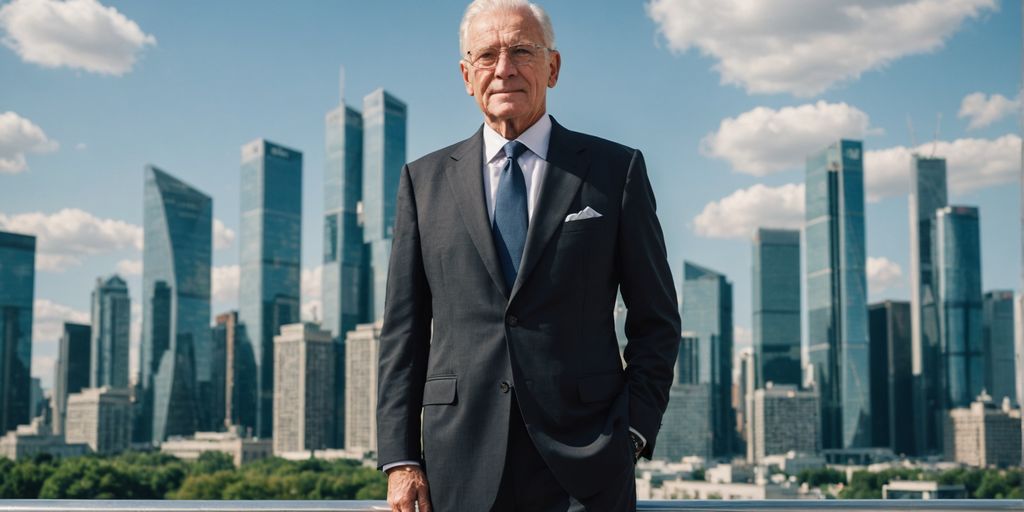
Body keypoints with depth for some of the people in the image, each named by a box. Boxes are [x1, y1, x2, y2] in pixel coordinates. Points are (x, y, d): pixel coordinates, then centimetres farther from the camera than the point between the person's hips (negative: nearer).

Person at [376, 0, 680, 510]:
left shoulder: (616, 170, 5)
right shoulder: (425, 180, 10)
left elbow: (655, 320, 6)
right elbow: (403, 329, 8)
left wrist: (634, 430, -4)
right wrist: (399, 457, 1)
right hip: (462, 469, 2)